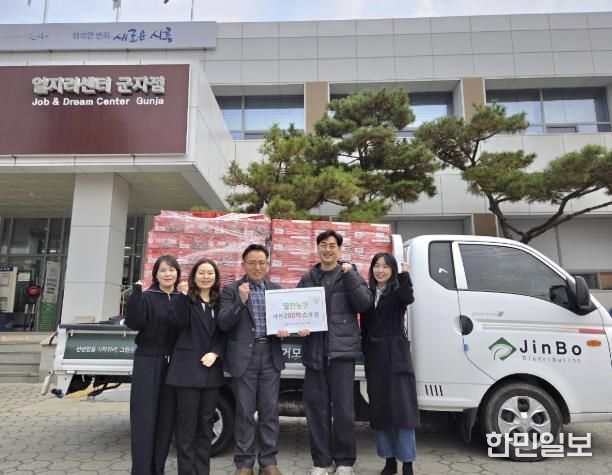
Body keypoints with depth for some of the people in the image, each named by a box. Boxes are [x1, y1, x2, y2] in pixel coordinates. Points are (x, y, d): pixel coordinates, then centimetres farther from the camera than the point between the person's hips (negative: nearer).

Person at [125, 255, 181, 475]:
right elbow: (134, 323, -17)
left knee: (167, 418, 8)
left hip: (173, 364, 3)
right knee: (145, 418, -1)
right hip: (148, 363, -3)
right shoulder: (146, 297, -2)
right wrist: (136, 292, -23)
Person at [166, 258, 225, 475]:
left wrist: (215, 353, -6)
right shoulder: (186, 299, -1)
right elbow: (180, 322, -21)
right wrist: (185, 297, -25)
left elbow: (224, 333, 9)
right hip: (188, 368, -4)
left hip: (211, 369, 4)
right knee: (187, 422, 1)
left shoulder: (219, 302, 9)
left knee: (206, 422, 11)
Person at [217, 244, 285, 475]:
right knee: (245, 411, 4)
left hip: (270, 356, 3)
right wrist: (241, 301, -21)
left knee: (270, 410, 8)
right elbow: (223, 323, -9)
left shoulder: (276, 289, 10)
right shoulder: (231, 290, -1)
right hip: (244, 357, -3)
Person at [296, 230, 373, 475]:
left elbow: (365, 304, -7)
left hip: (342, 349, -2)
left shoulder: (349, 275, 5)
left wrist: (350, 275, -12)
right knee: (316, 407, 8)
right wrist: (299, 326, -6)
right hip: (314, 350, 3)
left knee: (343, 408, 1)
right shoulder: (307, 279, 11)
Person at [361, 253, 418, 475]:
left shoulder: (397, 292, 0)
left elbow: (408, 299, -26)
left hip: (396, 354, -4)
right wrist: (366, 355, 7)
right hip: (374, 356, 4)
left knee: (402, 407, -2)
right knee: (379, 409, 7)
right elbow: (364, 328, 11)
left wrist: (405, 275, -31)